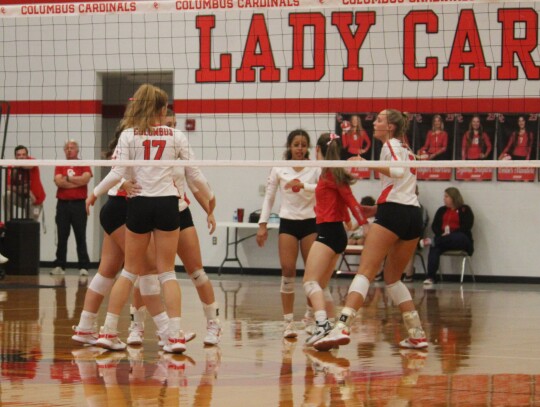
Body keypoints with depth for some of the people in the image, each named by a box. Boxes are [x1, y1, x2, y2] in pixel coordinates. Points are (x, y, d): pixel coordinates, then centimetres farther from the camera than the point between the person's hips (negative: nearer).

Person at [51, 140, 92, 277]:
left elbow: (86, 178, -13)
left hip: (79, 204, -2)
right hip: (63, 204, 2)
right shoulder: (60, 166, 10)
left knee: (81, 237, -1)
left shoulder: (84, 165, 6)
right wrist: (77, 182, -7)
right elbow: (58, 181, -6)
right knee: (62, 237, 4)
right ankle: (59, 266, 8)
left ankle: (84, 267, 0)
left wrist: (68, 178, -6)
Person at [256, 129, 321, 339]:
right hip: (288, 222, 0)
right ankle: (288, 322, -6)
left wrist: (303, 185, -30)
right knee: (288, 271, -8)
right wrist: (262, 224, 2)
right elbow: (268, 198, 9)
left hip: (310, 222, 0)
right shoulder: (279, 169, 5)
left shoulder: (315, 168, 1)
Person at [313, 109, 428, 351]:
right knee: (393, 278, 19)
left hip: (393, 212, -8)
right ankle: (417, 334, 12)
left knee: (365, 272, -17)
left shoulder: (391, 145, 2)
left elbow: (399, 171, -17)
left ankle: (342, 327, -32)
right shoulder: (406, 150, 26)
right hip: (414, 214, 8)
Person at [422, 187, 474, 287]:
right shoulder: (442, 210, 22)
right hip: (443, 238, 3)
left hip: (460, 240, -3)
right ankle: (431, 277, -42)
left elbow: (466, 227, -7)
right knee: (434, 248, -32)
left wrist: (451, 234, -19)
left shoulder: (465, 210, 6)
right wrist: (441, 234, -11)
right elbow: (434, 226, 12)